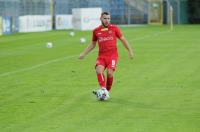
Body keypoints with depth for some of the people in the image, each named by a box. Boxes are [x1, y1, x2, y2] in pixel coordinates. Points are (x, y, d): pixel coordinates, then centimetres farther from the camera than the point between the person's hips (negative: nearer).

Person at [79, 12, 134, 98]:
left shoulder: (114, 28, 2)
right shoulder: (96, 31, 8)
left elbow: (123, 40, 10)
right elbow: (92, 44, 21)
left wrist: (130, 50, 6)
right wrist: (84, 53, 16)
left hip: (112, 55, -2)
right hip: (101, 56, 2)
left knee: (110, 73, -18)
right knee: (99, 70, -25)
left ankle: (107, 91, 3)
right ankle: (103, 89, -32)